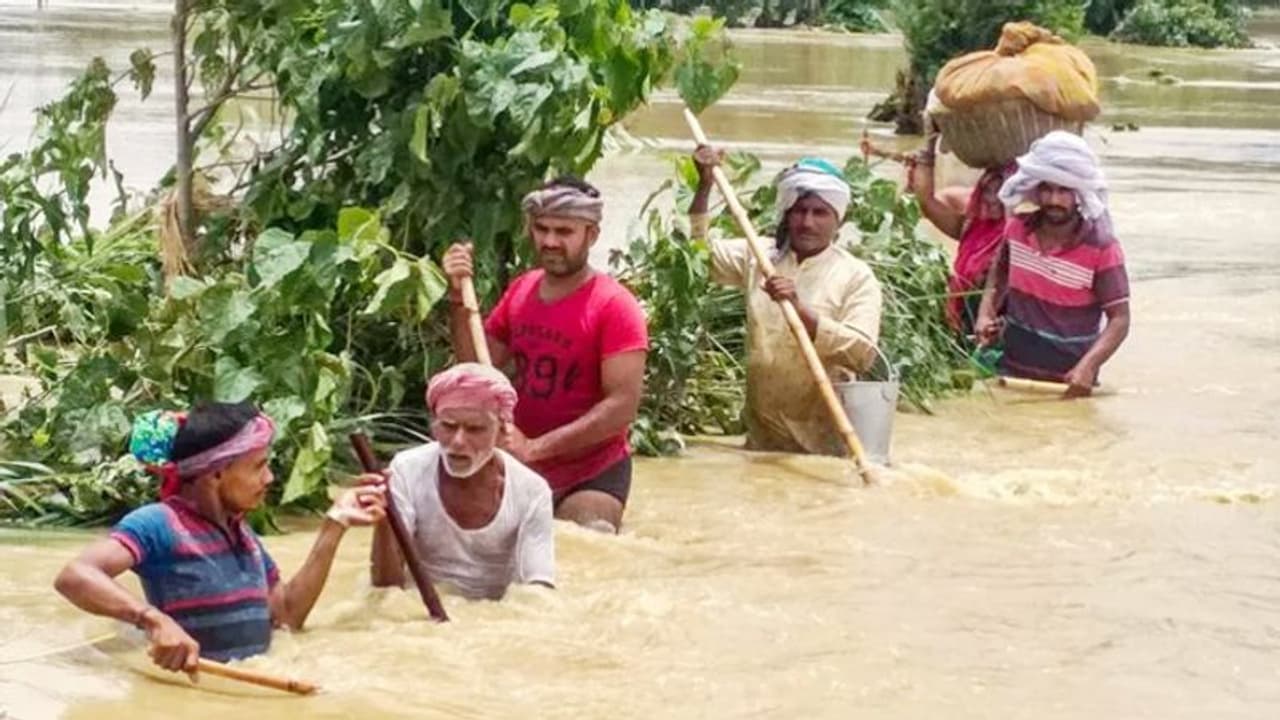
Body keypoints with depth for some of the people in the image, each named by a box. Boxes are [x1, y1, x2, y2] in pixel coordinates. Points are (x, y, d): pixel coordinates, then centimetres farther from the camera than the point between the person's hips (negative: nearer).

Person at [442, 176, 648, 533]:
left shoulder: (614, 306, -15)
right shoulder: (519, 291, 5)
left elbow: (622, 406, -22)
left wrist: (535, 447, -27)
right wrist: (460, 299, -7)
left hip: (592, 474, -6)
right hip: (522, 470, 6)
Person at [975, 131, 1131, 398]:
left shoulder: (1102, 249, -16)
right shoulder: (1016, 230, -1)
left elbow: (1119, 319, -15)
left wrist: (1088, 366, -29)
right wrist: (986, 314, 3)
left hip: (1069, 383, -4)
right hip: (1012, 372, 4)